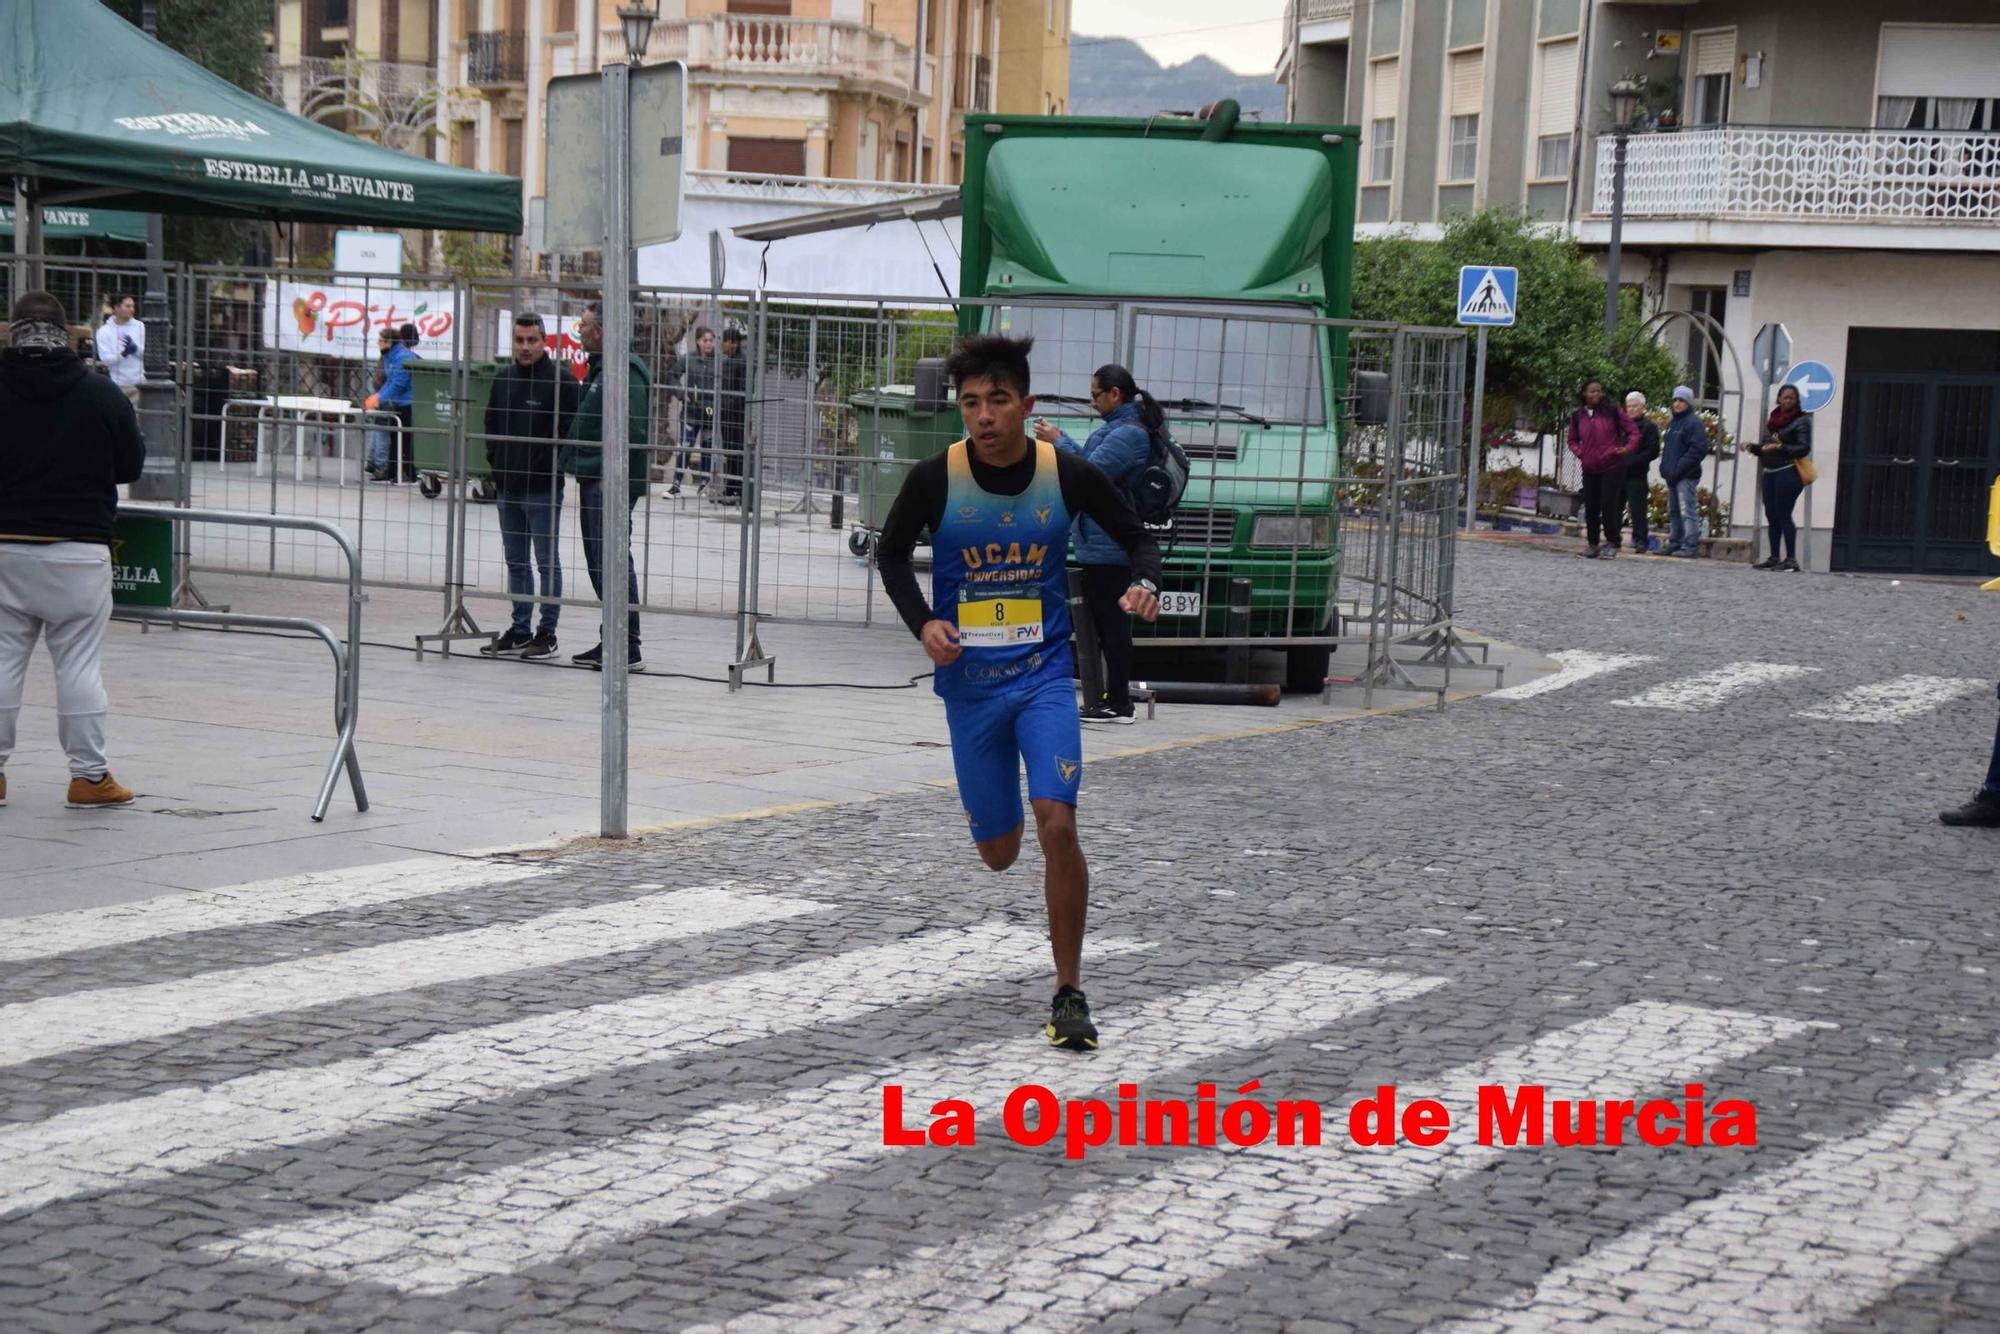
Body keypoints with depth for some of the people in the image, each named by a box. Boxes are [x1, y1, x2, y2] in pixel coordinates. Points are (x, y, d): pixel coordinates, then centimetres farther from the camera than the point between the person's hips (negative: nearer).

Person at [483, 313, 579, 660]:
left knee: (547, 563, 0)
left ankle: (547, 632, 4)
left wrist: (547, 463, -14)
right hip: (507, 487, 7)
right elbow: (491, 424, 21)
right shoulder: (503, 379, 11)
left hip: (543, 488, -7)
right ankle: (520, 629, 19)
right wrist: (495, 462, 10)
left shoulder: (562, 381, -9)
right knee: (516, 562, 12)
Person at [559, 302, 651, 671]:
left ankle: (627, 650, -7)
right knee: (598, 563, 14)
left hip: (612, 484, -11)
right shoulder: (601, 368, 18)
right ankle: (612, 641, 21)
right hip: (593, 480, 11)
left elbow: (634, 430, -23)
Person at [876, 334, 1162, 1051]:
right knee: (998, 851, 8)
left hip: (1045, 674, -1)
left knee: (1057, 825, -18)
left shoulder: (1069, 475, -8)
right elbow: (890, 552, 8)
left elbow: (1137, 536, 7)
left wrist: (1145, 582, -15)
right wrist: (923, 623, -8)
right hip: (968, 682, 1)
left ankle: (1069, 993, -5)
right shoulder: (936, 478, -9)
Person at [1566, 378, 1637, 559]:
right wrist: (1580, 453, 1)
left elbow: (1632, 431, 2)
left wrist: (1628, 448, -15)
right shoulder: (1577, 416, 6)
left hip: (1612, 467, -4)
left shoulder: (1612, 412, -3)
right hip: (1590, 468, 4)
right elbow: (1572, 440, 19)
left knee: (1608, 505, -10)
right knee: (1591, 508, 4)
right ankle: (1593, 544, 16)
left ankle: (1612, 543, -1)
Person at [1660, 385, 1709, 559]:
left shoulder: (1694, 422, -8)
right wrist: (1665, 467, 12)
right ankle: (1674, 544, 19)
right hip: (1672, 475, 9)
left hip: (1687, 476, -9)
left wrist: (1678, 469, -18)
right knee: (1673, 512, 13)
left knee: (1688, 511, -12)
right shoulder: (1672, 422, 20)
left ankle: (1690, 546, -14)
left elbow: (1698, 450, -15)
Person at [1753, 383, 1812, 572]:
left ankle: (1791, 558, -12)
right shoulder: (1773, 420, 17)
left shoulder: (1801, 420, -2)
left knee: (1783, 514, -11)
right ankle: (1774, 557, 10)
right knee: (1771, 515, 5)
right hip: (1769, 471, 7)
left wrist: (1780, 448, -22)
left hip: (1787, 472, -7)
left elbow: (1804, 448, -11)